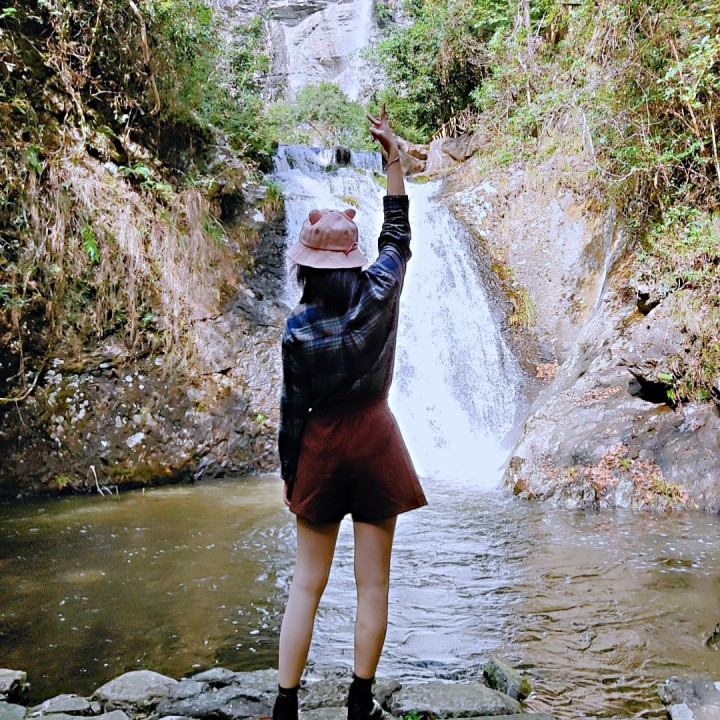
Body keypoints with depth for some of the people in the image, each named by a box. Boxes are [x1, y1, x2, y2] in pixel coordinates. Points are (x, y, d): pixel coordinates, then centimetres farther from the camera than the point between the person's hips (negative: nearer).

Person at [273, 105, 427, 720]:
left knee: (307, 584, 10)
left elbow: (293, 408, -5)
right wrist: (394, 159, 12)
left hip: (321, 446, 0)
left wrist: (287, 472, 6)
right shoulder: (380, 296, -7)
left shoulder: (298, 328, -9)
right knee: (373, 583, 8)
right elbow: (398, 236, 8)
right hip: (375, 441, 0)